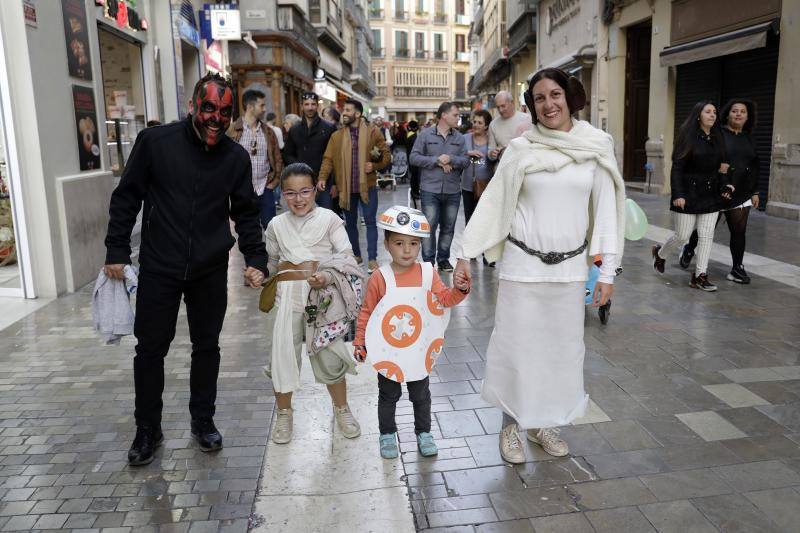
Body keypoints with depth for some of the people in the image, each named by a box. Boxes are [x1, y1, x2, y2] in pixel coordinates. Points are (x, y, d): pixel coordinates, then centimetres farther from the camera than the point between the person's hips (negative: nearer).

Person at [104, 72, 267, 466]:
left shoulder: (236, 157, 0)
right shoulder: (154, 142, -6)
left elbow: (246, 213, 6)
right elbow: (127, 198, 0)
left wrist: (255, 259, -5)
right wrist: (117, 251, -3)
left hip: (211, 271, 2)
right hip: (159, 268, -1)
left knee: (207, 346, 12)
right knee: (150, 348, 8)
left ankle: (203, 421, 31)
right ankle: (148, 429, 27)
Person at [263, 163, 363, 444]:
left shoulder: (329, 219, 0)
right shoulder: (277, 225, 10)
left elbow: (347, 257, -7)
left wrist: (327, 277, -20)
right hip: (286, 293, 2)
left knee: (329, 354, 2)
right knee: (282, 352, 5)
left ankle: (342, 409, 27)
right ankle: (284, 413, 28)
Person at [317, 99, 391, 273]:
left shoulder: (373, 132, 0)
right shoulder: (336, 136, 5)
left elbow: (386, 155, 1)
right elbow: (328, 158, -3)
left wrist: (375, 165, -17)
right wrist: (322, 177, -17)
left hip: (367, 186, -3)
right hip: (346, 187, 3)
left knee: (370, 222, 1)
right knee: (350, 223, 13)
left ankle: (372, 258, 7)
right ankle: (356, 255, 27)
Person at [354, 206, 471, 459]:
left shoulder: (428, 273, -7)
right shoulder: (379, 278, -13)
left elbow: (444, 298, -7)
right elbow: (366, 312, -6)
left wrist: (459, 290, -27)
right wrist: (359, 342, -7)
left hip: (418, 350, 2)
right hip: (387, 350, -1)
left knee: (421, 394, 17)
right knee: (388, 395, 16)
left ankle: (423, 433, 36)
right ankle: (387, 434, 35)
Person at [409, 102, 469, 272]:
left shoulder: (459, 138, 7)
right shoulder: (425, 135, -1)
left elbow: (466, 160, 2)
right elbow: (414, 157, -6)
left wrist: (451, 159, -17)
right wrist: (437, 161, -13)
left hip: (453, 191, 3)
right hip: (430, 189, -3)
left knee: (448, 227, 11)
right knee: (429, 226, -4)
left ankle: (443, 259, 24)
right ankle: (428, 261, 4)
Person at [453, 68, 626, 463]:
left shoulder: (596, 147, 1)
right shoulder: (521, 149, -3)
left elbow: (606, 209, 3)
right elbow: (492, 203, 0)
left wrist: (607, 271, 0)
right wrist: (466, 254, -3)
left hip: (570, 267, 2)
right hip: (523, 266, -2)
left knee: (562, 346, 11)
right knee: (517, 345, 4)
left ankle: (543, 423, 30)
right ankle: (511, 426, 22)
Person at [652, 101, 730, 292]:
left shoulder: (718, 139, 9)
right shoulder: (688, 137, -7)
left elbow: (720, 166, 15)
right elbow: (677, 167, -11)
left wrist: (723, 186, 2)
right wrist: (678, 194, -18)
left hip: (711, 195, 5)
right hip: (689, 193, -5)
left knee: (707, 235, 1)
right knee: (682, 235, 0)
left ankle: (700, 276, 6)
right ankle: (660, 253, 30)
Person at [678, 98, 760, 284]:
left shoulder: (749, 139, 12)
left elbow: (754, 168, 16)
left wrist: (755, 192, 13)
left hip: (741, 196, 4)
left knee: (739, 232, 1)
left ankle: (737, 269, 9)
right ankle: (689, 249, 36)